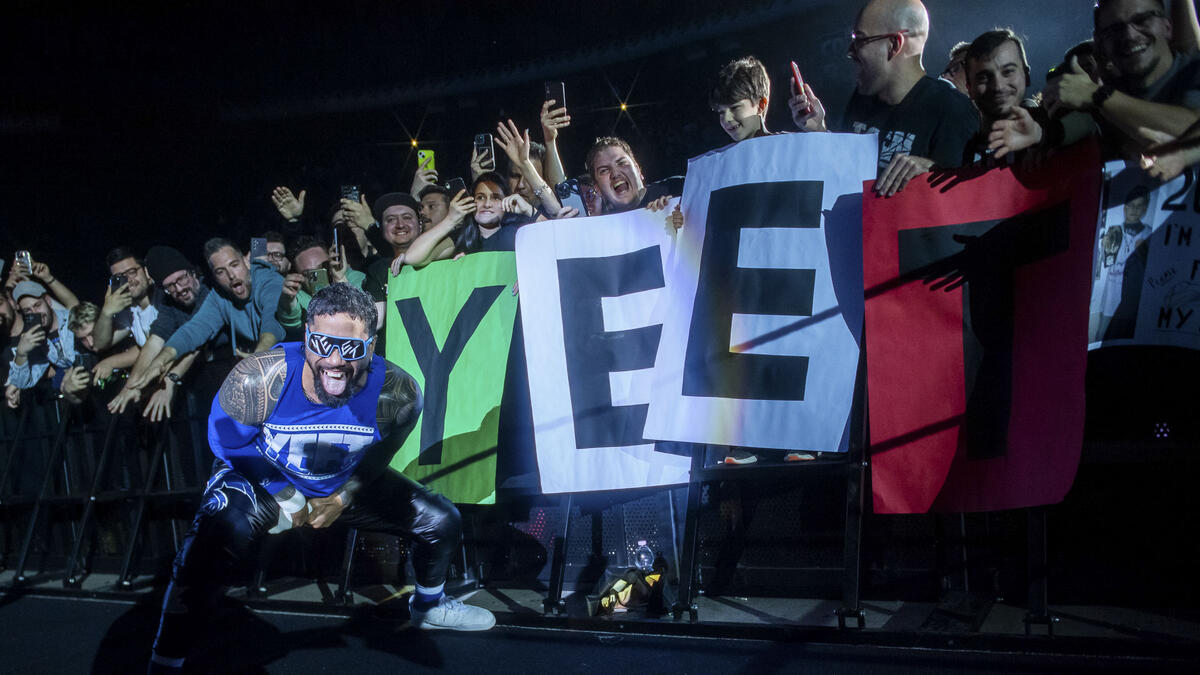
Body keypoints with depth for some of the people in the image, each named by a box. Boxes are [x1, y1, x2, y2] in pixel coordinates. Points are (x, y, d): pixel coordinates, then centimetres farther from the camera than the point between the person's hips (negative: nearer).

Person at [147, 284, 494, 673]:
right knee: (218, 534, -37)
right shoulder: (257, 382, -35)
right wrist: (287, 500, -15)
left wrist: (343, 499, -11)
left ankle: (429, 607, 41)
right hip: (258, 480, -4)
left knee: (441, 521, 5)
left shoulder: (396, 393, -26)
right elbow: (227, 446, -16)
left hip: (345, 484, 4)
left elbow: (378, 455, -3)